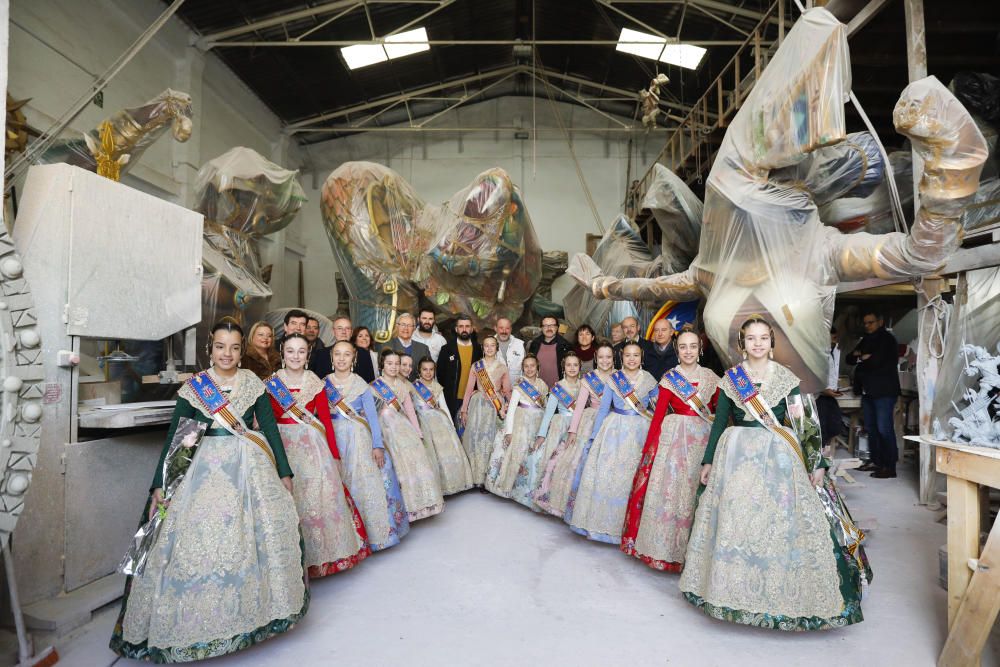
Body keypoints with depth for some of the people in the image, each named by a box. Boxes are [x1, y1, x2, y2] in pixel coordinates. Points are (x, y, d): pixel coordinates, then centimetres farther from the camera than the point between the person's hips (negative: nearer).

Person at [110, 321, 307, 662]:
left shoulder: (253, 383, 4)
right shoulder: (193, 387, 0)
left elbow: (270, 428, 5)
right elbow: (173, 436, 0)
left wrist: (284, 473, 5)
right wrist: (159, 486, -4)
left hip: (253, 469, 1)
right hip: (208, 471, -1)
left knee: (260, 537, 2)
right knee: (200, 540, -3)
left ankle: (256, 605, 22)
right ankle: (199, 618, 16)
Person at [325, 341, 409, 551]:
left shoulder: (361, 385, 1)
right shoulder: (324, 384, 5)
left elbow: (372, 416, -2)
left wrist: (377, 446, -9)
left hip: (360, 440, -1)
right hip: (334, 440, 1)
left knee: (366, 483, -2)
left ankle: (372, 532, 13)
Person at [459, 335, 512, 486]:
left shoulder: (502, 367, 9)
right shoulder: (476, 366, 6)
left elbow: (507, 391, 9)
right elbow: (469, 389, 5)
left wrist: (508, 409, 0)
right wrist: (464, 410, 1)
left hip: (496, 407, 0)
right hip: (479, 405, 0)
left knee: (491, 439, -6)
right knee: (475, 438, -7)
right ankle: (476, 478, 3)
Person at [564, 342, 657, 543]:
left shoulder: (649, 381, 2)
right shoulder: (613, 379, 1)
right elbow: (603, 409, 3)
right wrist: (594, 437, 1)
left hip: (640, 433, 0)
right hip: (614, 431, 0)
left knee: (631, 479, 3)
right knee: (604, 475, 0)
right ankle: (597, 523, 14)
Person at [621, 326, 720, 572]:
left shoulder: (710, 377, 8)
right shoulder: (669, 378, 0)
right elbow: (658, 415, -3)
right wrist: (648, 448, -8)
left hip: (703, 440, 3)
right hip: (674, 439, -2)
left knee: (697, 493, 6)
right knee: (670, 489, 0)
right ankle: (665, 550, 14)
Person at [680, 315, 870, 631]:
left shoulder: (786, 378, 3)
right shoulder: (730, 378, 4)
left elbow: (802, 422, 3)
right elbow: (719, 421, 7)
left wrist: (817, 463, -2)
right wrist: (708, 460, 6)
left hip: (778, 457, 0)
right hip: (736, 457, 1)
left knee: (780, 521, -2)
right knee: (733, 521, 3)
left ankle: (780, 593, 14)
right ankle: (736, 589, 18)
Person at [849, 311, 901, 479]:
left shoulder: (887, 339, -6)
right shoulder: (866, 340, 19)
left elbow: (877, 360, -18)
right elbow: (849, 358, 14)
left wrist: (861, 358, -1)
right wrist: (862, 356, -6)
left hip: (884, 391, -8)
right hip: (868, 391, 8)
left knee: (884, 429, -8)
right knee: (871, 428, 11)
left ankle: (889, 467, -4)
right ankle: (876, 461, 20)